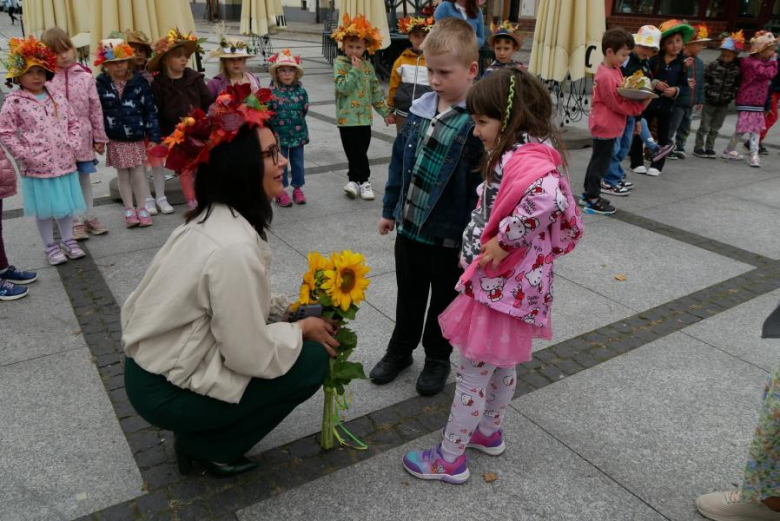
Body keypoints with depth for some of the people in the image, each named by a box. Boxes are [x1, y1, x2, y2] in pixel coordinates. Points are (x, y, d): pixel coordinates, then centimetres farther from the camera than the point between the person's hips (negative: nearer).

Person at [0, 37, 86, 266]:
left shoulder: (57, 96, 4)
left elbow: (73, 122, 12)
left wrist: (72, 145, 1)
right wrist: (24, 154, -12)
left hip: (65, 162, 3)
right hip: (37, 167, -3)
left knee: (66, 204, 14)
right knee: (44, 209, 8)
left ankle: (68, 240, 31)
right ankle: (50, 246, 23)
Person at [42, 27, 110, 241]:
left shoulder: (85, 76, -1)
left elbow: (95, 108, 3)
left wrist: (100, 137, 4)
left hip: (82, 136, 2)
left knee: (84, 177, 13)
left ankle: (89, 217, 26)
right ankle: (76, 221, 18)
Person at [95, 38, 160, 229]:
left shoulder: (139, 82, -6)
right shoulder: (101, 85, -5)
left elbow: (150, 110, -4)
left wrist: (153, 135, -7)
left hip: (137, 137, -1)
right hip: (115, 140, 1)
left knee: (139, 173, 6)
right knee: (123, 175, 11)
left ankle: (142, 208, 20)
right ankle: (129, 209, 23)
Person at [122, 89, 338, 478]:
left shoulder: (212, 219, -2)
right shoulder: (233, 248, -30)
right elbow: (250, 356, -24)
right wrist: (303, 328, -8)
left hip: (155, 362, 8)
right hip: (167, 393, -8)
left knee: (288, 328, 9)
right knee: (311, 360, -6)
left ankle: (201, 433, 16)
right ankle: (207, 446, 8)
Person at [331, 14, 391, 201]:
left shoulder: (368, 66, 8)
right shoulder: (340, 63, -6)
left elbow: (376, 91, 13)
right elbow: (343, 87, -19)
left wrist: (385, 112, 13)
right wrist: (355, 70, -18)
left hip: (365, 117, 5)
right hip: (347, 117, -4)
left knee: (360, 151, 9)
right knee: (355, 152, -2)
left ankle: (355, 180, 19)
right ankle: (363, 180, 9)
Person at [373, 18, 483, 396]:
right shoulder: (420, 109, 0)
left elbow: (483, 184, -19)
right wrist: (389, 208, 13)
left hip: (450, 237, -5)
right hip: (409, 227, 5)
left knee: (444, 303, 17)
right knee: (408, 297, 23)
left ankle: (437, 358, 39)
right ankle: (400, 350, 43)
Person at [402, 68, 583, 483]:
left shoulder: (525, 158, -22)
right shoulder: (521, 153, 9)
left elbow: (547, 199, -43)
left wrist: (504, 241, -33)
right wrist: (482, 250, 5)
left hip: (502, 287, -10)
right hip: (508, 283, 10)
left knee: (473, 371, 3)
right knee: (501, 364, 24)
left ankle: (450, 458, 18)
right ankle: (490, 433, 43)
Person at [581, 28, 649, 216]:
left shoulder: (614, 71, 9)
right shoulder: (606, 76, -22)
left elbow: (621, 93, 15)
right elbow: (618, 104, -21)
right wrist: (641, 105, -18)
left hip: (606, 126, 10)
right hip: (606, 127, -10)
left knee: (598, 160, 16)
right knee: (601, 162, -2)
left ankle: (589, 194, 26)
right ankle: (592, 200, 6)